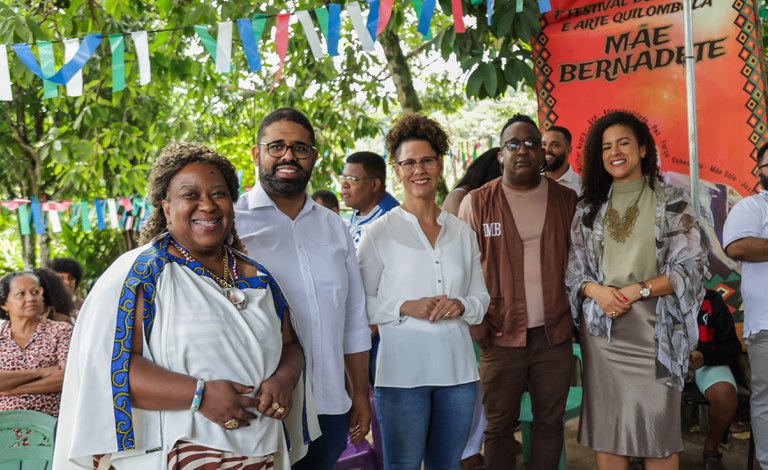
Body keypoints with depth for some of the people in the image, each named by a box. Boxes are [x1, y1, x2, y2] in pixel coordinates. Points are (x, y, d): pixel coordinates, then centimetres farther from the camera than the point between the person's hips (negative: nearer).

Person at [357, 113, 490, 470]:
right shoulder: (379, 232, -3)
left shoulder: (462, 232, 9)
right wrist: (405, 308, -17)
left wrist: (461, 306, -8)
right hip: (402, 372, -4)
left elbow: (482, 297, 13)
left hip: (458, 370, 4)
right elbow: (359, 302, -3)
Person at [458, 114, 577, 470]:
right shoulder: (477, 203, -1)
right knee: (499, 426, 8)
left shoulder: (567, 200, 6)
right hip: (501, 336, -2)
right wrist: (476, 322, -7)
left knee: (550, 422, 11)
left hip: (556, 334, 2)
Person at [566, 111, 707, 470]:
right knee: (605, 426, 5)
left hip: (654, 327, -2)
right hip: (601, 327, 3)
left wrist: (637, 291, -14)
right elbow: (573, 268, 11)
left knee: (658, 426, -1)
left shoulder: (672, 202, 3)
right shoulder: (589, 207, 11)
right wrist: (597, 290, -10)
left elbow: (691, 266, -3)